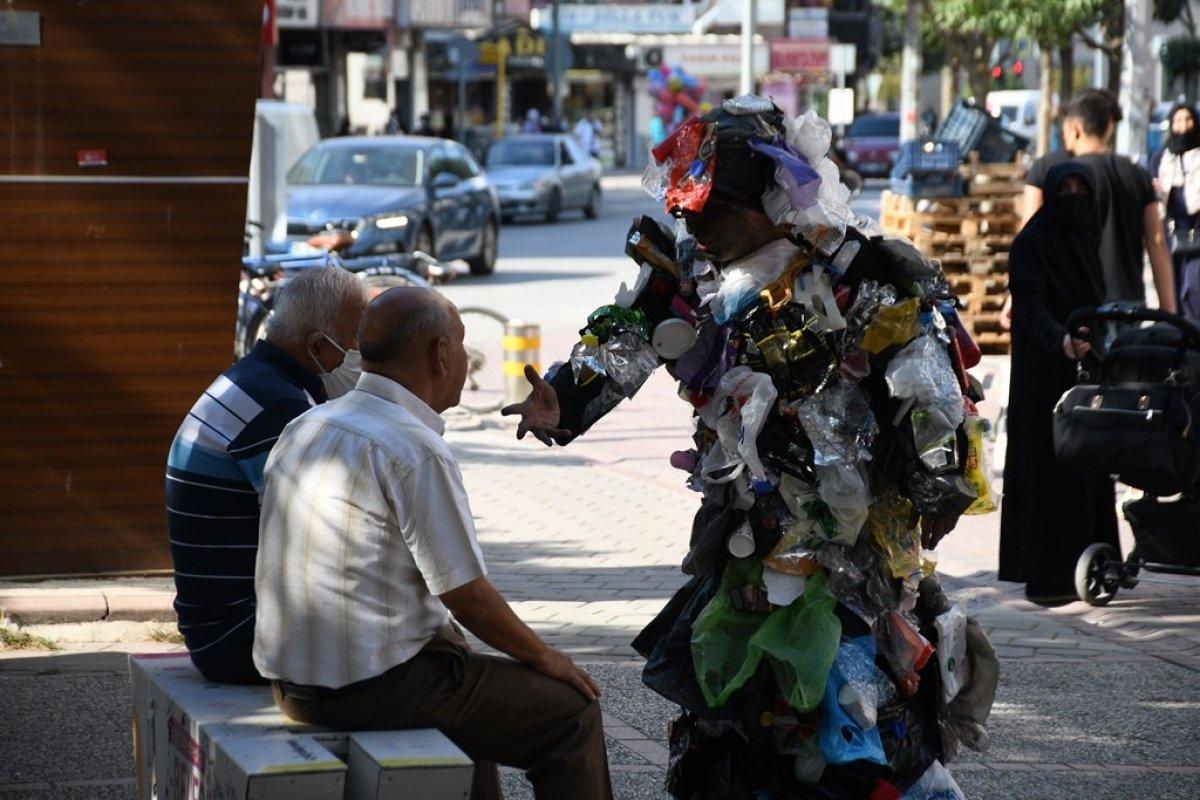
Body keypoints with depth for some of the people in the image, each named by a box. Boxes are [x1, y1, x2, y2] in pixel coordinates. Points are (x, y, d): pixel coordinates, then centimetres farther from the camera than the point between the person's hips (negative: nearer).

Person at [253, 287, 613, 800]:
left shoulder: (305, 427, 9)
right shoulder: (415, 450, -18)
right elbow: (466, 596, -15)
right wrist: (545, 658, 2)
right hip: (373, 689, -9)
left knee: (468, 670, 33)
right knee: (572, 712, 0)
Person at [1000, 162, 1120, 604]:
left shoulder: (1086, 239, 14)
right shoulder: (1031, 243, -10)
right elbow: (1030, 306, -20)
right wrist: (1062, 340, -35)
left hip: (1085, 367, 8)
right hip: (1046, 372, -8)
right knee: (1050, 466, -8)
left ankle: (1082, 564, 14)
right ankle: (1045, 575, -7)